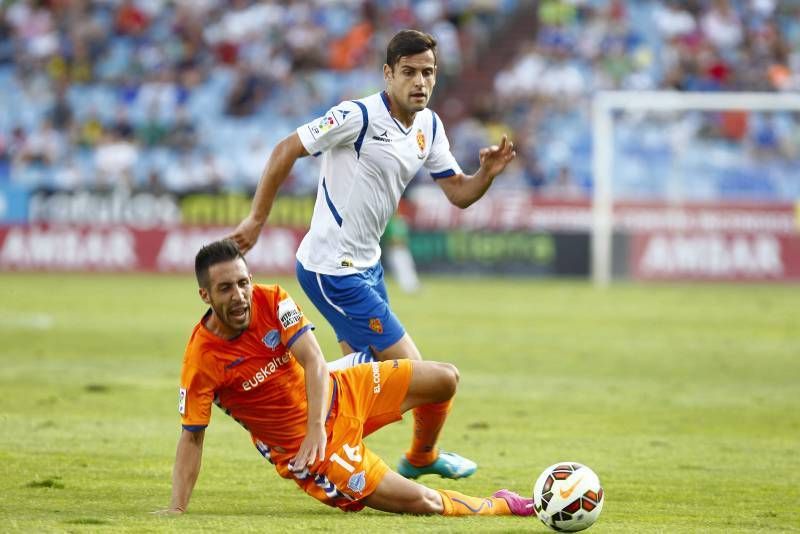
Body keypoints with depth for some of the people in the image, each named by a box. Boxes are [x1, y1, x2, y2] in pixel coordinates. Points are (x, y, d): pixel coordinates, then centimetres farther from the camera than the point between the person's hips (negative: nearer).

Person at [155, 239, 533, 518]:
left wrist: (316, 427, -35)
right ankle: (499, 506, 18)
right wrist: (176, 508, -23)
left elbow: (313, 359, -22)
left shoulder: (271, 300, -15)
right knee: (421, 502, -12)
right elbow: (191, 436, -18)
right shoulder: (201, 362, -25)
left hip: (337, 394, 5)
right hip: (301, 446, -5)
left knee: (444, 380, 6)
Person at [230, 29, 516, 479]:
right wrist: (256, 220, -13)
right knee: (407, 367, -12)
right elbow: (286, 151, -16)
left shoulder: (429, 127, 5)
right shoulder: (358, 117, -21)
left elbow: (459, 193, 9)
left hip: (366, 264, 9)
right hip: (332, 268, -9)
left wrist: (488, 173, -12)